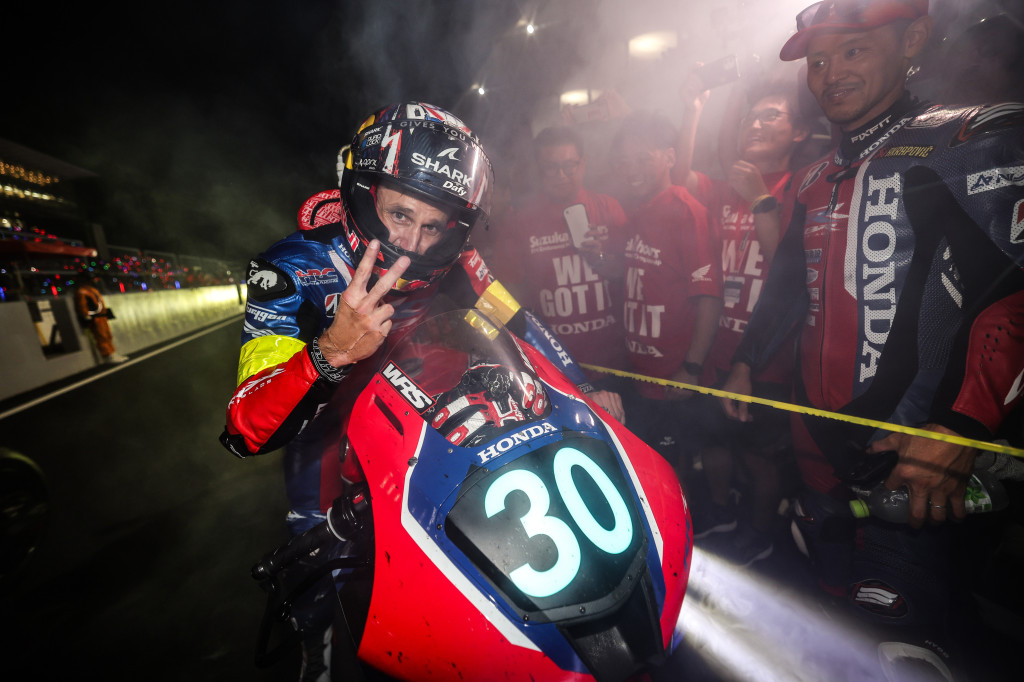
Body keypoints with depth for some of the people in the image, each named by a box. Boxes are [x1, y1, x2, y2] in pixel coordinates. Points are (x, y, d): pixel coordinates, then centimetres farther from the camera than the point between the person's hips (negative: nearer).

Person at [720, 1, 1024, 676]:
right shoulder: (814, 181, 18)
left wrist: (965, 430, -22)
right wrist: (746, 361, 23)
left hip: (911, 451, -6)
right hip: (819, 433, 6)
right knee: (839, 603, 19)